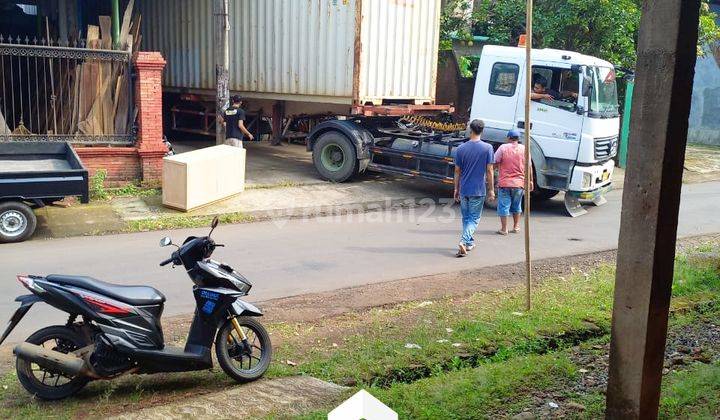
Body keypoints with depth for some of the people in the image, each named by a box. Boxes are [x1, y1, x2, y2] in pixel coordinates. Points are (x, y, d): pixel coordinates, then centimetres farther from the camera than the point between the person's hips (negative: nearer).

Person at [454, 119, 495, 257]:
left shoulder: (461, 148, 0)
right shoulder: (487, 148, -7)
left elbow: (457, 171, 3)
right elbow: (489, 171, -7)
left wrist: (456, 189, 12)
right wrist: (491, 189, 2)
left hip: (464, 190, 3)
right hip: (478, 190, -3)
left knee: (466, 217, 17)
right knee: (474, 219, 3)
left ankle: (469, 242, 26)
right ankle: (463, 241, -15)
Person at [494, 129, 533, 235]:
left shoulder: (503, 148, -6)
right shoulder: (524, 149, 2)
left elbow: (495, 162, -6)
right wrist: (530, 181, 12)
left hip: (504, 183, -3)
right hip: (519, 183, 3)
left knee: (503, 205, 3)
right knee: (516, 206, 18)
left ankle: (504, 228, 3)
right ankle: (516, 227, 25)